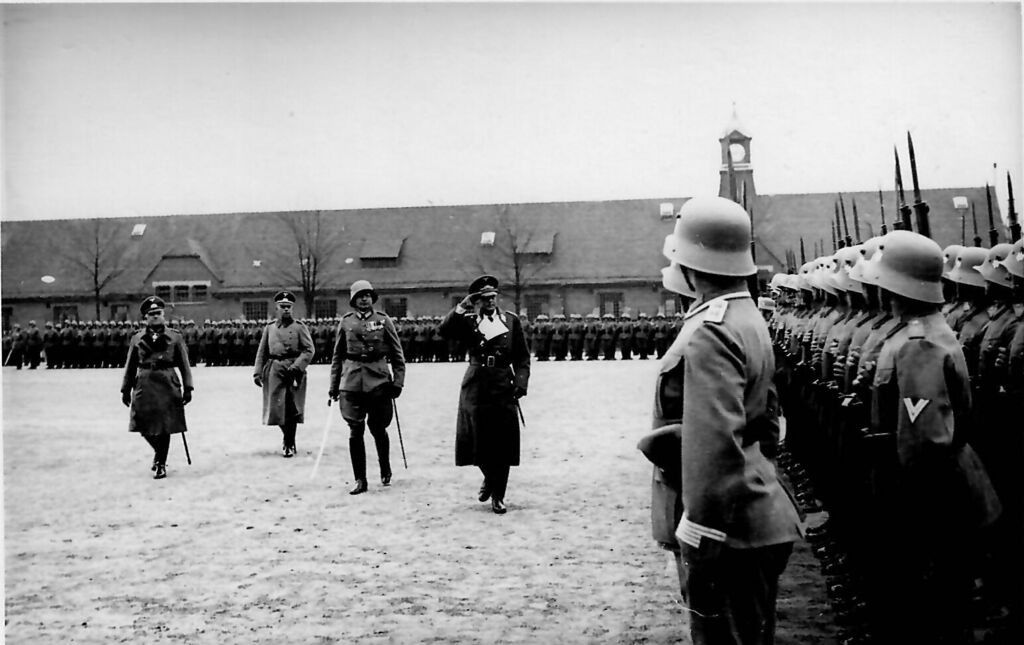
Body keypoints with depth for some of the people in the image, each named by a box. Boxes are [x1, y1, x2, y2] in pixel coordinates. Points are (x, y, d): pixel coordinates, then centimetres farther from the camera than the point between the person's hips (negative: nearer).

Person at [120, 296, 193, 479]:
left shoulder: (175, 337, 4)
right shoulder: (137, 339, 9)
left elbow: (184, 365, 3)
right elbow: (130, 366, 12)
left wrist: (187, 388, -2)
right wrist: (126, 389, 8)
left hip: (168, 385, -2)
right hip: (144, 386, 2)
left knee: (164, 427, -1)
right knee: (145, 427, 1)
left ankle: (161, 464, 12)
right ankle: (159, 453, 29)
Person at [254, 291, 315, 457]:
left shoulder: (299, 327, 3)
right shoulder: (269, 328, 12)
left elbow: (309, 350, -4)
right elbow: (262, 352, 12)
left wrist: (296, 366, -15)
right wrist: (257, 372, 2)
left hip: (294, 371, -2)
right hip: (275, 371, 2)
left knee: (291, 409, -3)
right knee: (276, 407, -1)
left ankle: (289, 443, 11)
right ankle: (288, 438, 23)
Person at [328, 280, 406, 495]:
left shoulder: (384, 320, 3)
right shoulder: (346, 322, 7)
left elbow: (397, 354, 5)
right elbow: (338, 356, 12)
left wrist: (398, 381, -2)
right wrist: (334, 385, 9)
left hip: (379, 382, -1)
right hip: (352, 382, 1)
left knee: (378, 429, 6)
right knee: (355, 431, -2)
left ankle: (385, 470, 31)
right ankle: (360, 480, 6)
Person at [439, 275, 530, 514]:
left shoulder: (511, 320, 7)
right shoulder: (468, 321, 5)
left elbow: (522, 357, 6)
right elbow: (445, 331, -14)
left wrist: (520, 383, -6)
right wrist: (462, 306, -18)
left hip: (504, 388, 0)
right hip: (475, 387, 0)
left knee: (502, 444, 0)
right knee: (477, 441, 2)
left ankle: (498, 496, 11)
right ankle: (489, 478, 32)